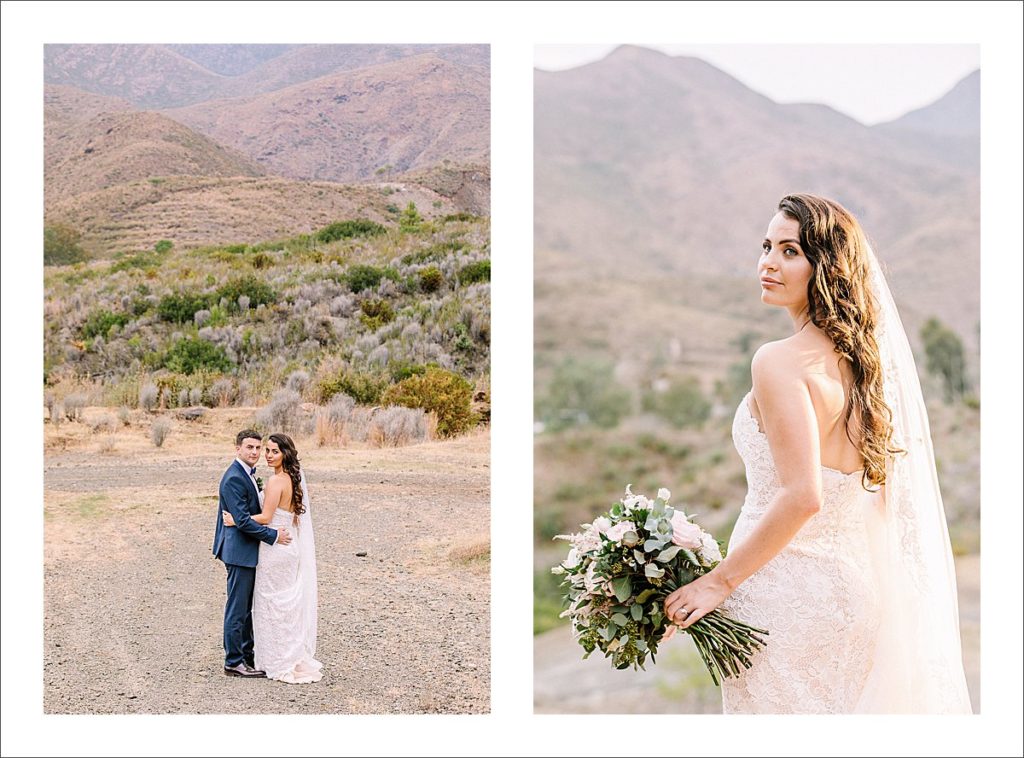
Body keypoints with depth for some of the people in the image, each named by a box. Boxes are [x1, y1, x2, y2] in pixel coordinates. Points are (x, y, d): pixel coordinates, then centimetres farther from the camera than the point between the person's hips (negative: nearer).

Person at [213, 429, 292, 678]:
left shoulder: (248, 474, 13)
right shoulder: (234, 478, -18)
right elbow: (242, 520, -23)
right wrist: (273, 536, -18)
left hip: (249, 550, 10)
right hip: (239, 551, -10)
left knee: (247, 608, 16)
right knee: (237, 609, -1)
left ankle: (247, 656, 26)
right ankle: (234, 662, 7)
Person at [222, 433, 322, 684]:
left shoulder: (276, 481, -17)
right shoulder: (295, 478, 9)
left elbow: (265, 517, -20)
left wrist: (235, 521, -12)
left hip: (275, 548, -9)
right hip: (292, 546, 9)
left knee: (273, 605, 2)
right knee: (290, 604, 15)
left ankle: (281, 665, 9)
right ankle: (297, 659, 22)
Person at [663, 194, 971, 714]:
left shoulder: (781, 362, -20)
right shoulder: (864, 354, 5)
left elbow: (802, 497, -26)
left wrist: (719, 581, -18)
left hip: (786, 588, -8)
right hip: (851, 583, 8)